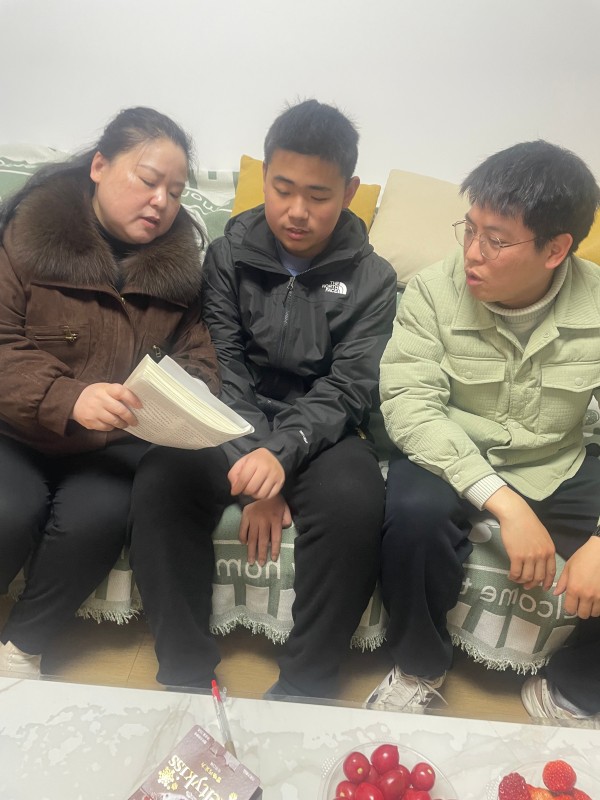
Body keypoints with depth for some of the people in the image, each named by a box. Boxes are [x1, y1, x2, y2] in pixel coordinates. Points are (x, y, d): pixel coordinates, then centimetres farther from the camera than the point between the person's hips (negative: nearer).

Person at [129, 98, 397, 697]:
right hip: (232, 430, 2)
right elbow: (223, 370, -5)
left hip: (319, 433, -1)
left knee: (355, 504, -32)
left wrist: (281, 455, -27)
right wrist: (253, 471, -18)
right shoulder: (229, 255, 4)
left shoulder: (371, 279, 1)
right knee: (159, 482, -27)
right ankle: (187, 676, -12)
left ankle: (304, 689, -13)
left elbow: (345, 391, -8)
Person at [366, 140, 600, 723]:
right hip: (452, 460, -1)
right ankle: (419, 669, -2)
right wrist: (504, 504, -32)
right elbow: (408, 405, -23)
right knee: (416, 513, -34)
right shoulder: (434, 291, -15)